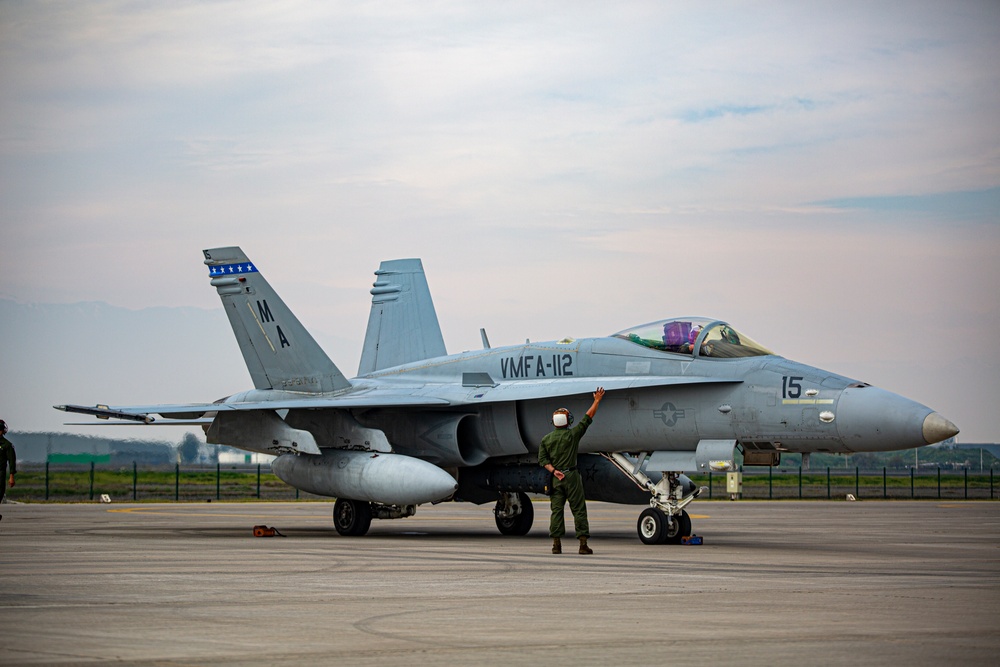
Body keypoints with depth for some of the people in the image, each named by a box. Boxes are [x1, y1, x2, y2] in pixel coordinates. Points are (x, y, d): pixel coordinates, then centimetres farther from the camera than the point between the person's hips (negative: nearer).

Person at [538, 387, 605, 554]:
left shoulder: (546, 439, 6)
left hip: (555, 478, 3)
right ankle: (583, 544, -4)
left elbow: (542, 459, 0)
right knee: (579, 509, 0)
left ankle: (556, 544, 0)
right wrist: (597, 401, 11)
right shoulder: (572, 434, -3)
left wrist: (553, 470, -5)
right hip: (571, 475, -3)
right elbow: (587, 418, 4)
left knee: (556, 509, 5)